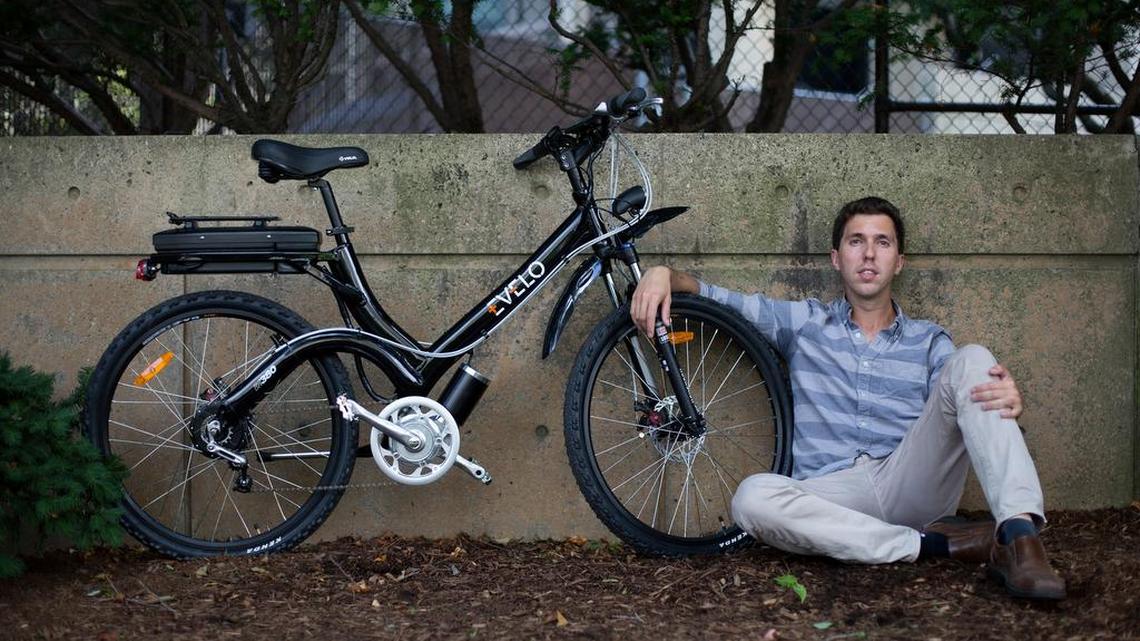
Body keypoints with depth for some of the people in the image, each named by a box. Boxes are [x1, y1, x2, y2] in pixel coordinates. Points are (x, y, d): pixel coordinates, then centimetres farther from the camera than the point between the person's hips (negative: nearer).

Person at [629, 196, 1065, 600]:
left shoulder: (929, 342, 19)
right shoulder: (804, 323, 19)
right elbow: (711, 297, 19)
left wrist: (1007, 402, -21)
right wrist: (663, 275, -4)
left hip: (910, 482, 0)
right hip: (833, 497, 0)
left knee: (971, 360, -18)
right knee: (753, 497, -35)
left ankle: (1019, 530, -36)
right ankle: (938, 543, -29)